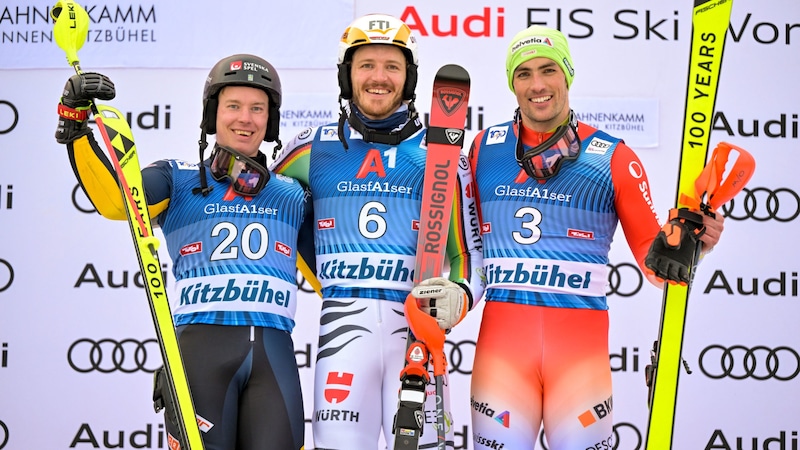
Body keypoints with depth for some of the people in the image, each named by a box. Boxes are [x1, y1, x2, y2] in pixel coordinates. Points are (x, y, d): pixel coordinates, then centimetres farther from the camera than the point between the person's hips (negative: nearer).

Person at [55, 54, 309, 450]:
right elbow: (115, 198, -6)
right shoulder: (179, 180, 13)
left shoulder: (292, 195, 21)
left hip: (274, 351, 2)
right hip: (201, 344, -2)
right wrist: (77, 124, -16)